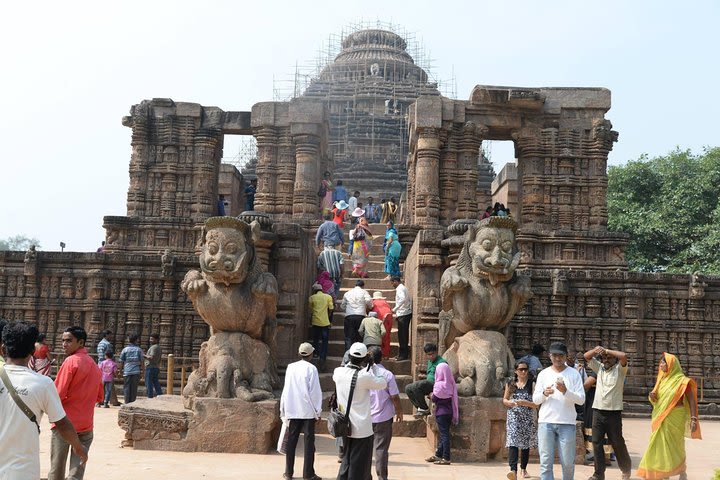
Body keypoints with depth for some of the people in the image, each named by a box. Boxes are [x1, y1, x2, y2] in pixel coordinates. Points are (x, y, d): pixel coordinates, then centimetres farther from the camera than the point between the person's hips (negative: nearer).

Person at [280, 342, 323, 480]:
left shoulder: (290, 367, 2)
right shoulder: (311, 368, -9)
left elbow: (286, 389, 5)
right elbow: (315, 391, -10)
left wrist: (283, 409, 12)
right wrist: (317, 411, -2)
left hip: (293, 410, 4)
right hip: (308, 411, -4)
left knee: (291, 440, 11)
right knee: (309, 441, 3)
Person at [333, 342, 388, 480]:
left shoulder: (338, 372, -4)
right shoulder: (365, 376, -20)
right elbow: (382, 384, -4)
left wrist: (350, 363, 17)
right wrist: (373, 368, 5)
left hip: (345, 427, 6)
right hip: (362, 428, -6)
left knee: (346, 461, 20)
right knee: (359, 465, 5)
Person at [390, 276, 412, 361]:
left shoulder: (400, 289, -11)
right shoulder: (404, 288, 19)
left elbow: (403, 299, -29)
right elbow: (410, 299, 20)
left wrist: (395, 309, -25)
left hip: (403, 314, -10)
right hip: (407, 313, 10)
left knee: (402, 335, -6)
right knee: (404, 334, 14)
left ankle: (403, 355, -3)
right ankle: (404, 353, 20)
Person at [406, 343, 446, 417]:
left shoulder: (441, 362, -11)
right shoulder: (430, 361, 18)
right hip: (429, 383, 10)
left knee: (415, 385, -29)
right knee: (408, 388, 1)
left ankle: (425, 409, -16)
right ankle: (420, 408, 2)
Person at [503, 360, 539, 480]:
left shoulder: (532, 384, -1)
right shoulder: (510, 384, 6)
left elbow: (537, 403, -5)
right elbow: (504, 399, 16)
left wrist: (525, 403, -21)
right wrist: (509, 402, -6)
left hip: (528, 418, 0)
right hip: (513, 417, 0)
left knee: (526, 444, 11)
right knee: (512, 443, -16)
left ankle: (523, 469, 31)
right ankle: (513, 470, -24)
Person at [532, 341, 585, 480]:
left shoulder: (574, 374, 4)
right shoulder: (544, 374, 9)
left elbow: (581, 399, -3)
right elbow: (535, 399, 9)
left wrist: (565, 391, -19)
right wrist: (544, 393, -12)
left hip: (567, 423, -1)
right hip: (546, 422, 1)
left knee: (568, 462, 4)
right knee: (546, 462, -1)